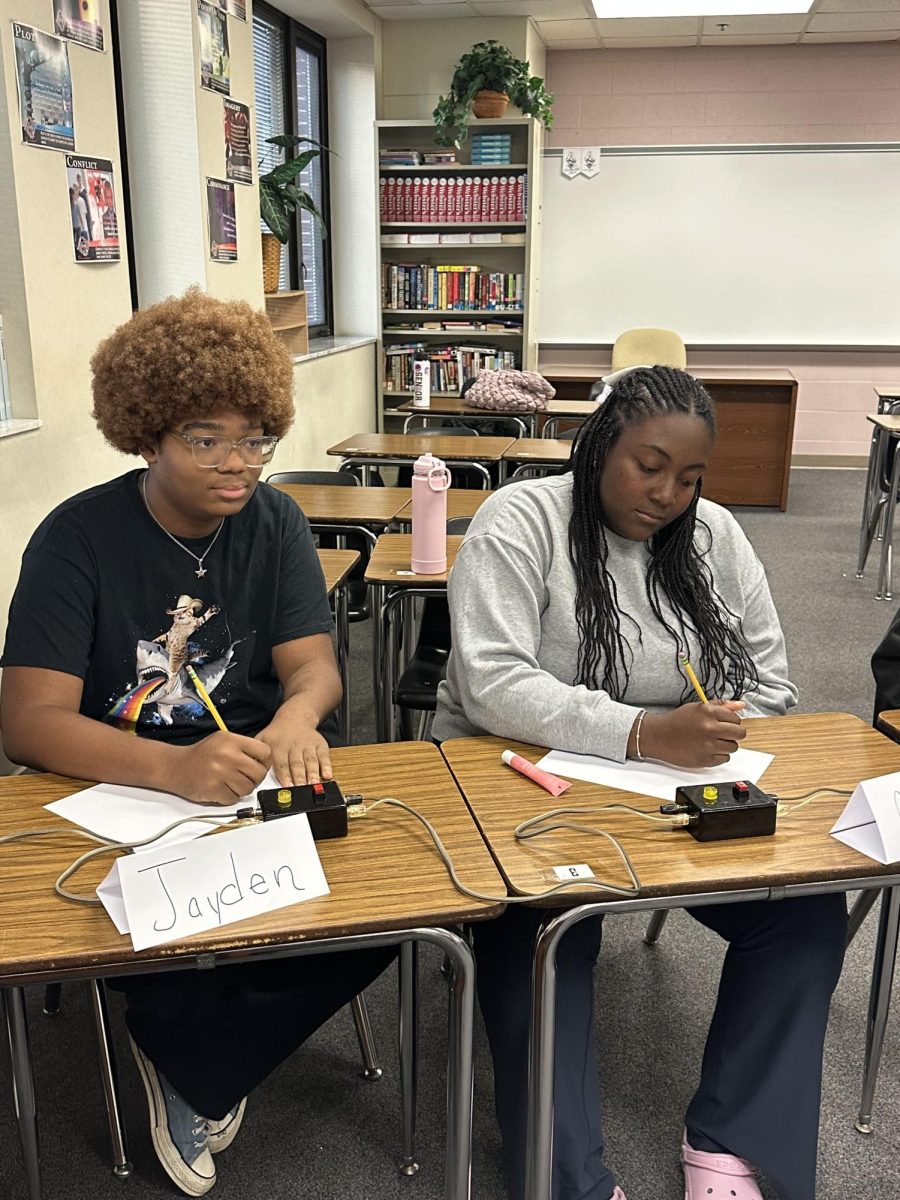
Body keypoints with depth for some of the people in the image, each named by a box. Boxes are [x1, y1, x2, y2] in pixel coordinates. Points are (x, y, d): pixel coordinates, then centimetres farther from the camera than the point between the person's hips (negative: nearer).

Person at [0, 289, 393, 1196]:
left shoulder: (273, 523, 0)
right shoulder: (77, 539, -12)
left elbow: (312, 665, -4)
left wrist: (295, 720, -30)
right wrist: (174, 767, -38)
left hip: (262, 780, 3)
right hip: (114, 791, -2)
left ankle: (193, 1068, 5)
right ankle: (207, 1066, 10)